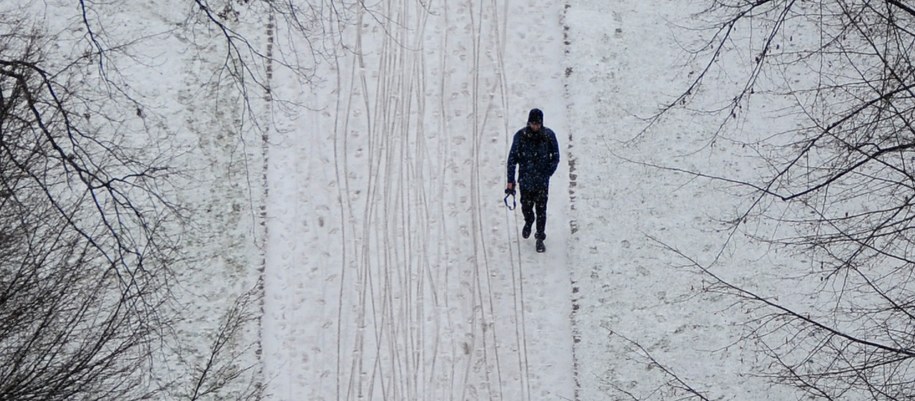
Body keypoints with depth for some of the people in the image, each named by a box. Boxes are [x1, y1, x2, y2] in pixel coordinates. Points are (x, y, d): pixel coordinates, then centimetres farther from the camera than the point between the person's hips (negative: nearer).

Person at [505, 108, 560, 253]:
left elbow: (555, 156, 5)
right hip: (525, 179, 1)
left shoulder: (549, 135, -7)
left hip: (542, 181, -1)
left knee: (541, 210, 1)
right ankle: (529, 222, 46)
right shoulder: (520, 136, -9)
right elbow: (512, 158, -4)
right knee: (526, 207, 12)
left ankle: (540, 238, 14)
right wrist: (510, 181, -6)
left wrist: (548, 172, -3)